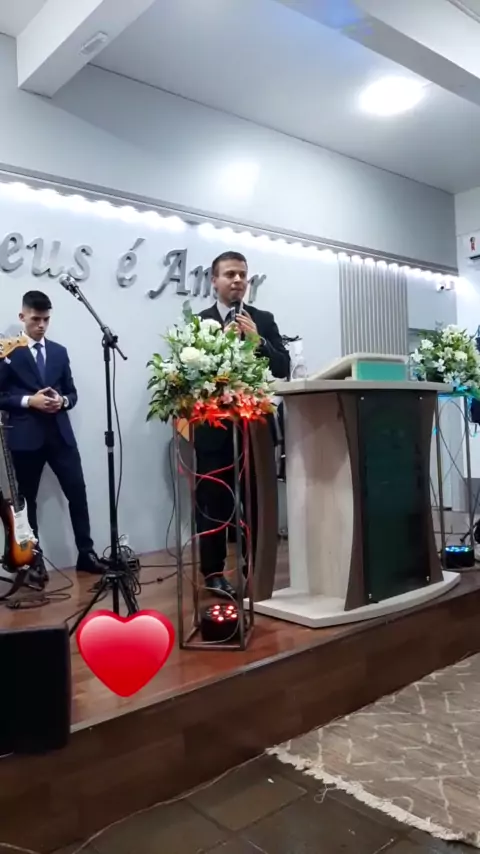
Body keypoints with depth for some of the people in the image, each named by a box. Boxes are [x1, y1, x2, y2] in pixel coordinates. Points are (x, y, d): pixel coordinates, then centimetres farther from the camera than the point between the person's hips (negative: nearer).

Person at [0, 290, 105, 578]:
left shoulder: (59, 352, 14)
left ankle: (86, 553, 14)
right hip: (26, 436, -3)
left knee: (78, 493, 2)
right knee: (27, 499, 7)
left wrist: (63, 400, -6)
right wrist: (28, 400, -16)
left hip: (60, 434, 4)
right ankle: (35, 559, 20)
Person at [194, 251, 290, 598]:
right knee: (213, 500, 5)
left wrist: (257, 339, -10)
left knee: (257, 499, 8)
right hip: (214, 426, -2)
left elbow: (283, 368, 3)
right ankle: (214, 572, 18)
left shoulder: (264, 320, 10)